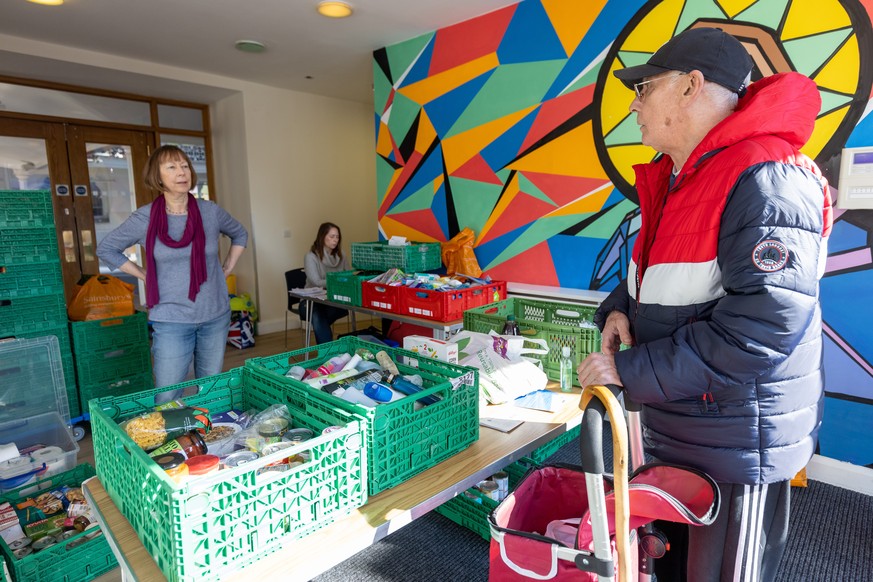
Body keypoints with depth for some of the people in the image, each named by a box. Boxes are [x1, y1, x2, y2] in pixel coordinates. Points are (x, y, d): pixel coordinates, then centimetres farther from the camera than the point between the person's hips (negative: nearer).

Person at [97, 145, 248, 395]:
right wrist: (145, 276, 1)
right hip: (171, 320, -2)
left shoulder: (211, 212, -1)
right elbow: (106, 249, 9)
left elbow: (240, 235, 18)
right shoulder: (144, 218, -6)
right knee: (167, 400, 2)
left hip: (216, 316, 2)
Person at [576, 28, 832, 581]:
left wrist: (629, 371, -23)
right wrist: (619, 308, -4)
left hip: (737, 451, -8)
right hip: (672, 433, 8)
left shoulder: (767, 182, -21)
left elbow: (762, 328, -28)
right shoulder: (674, 182, 8)